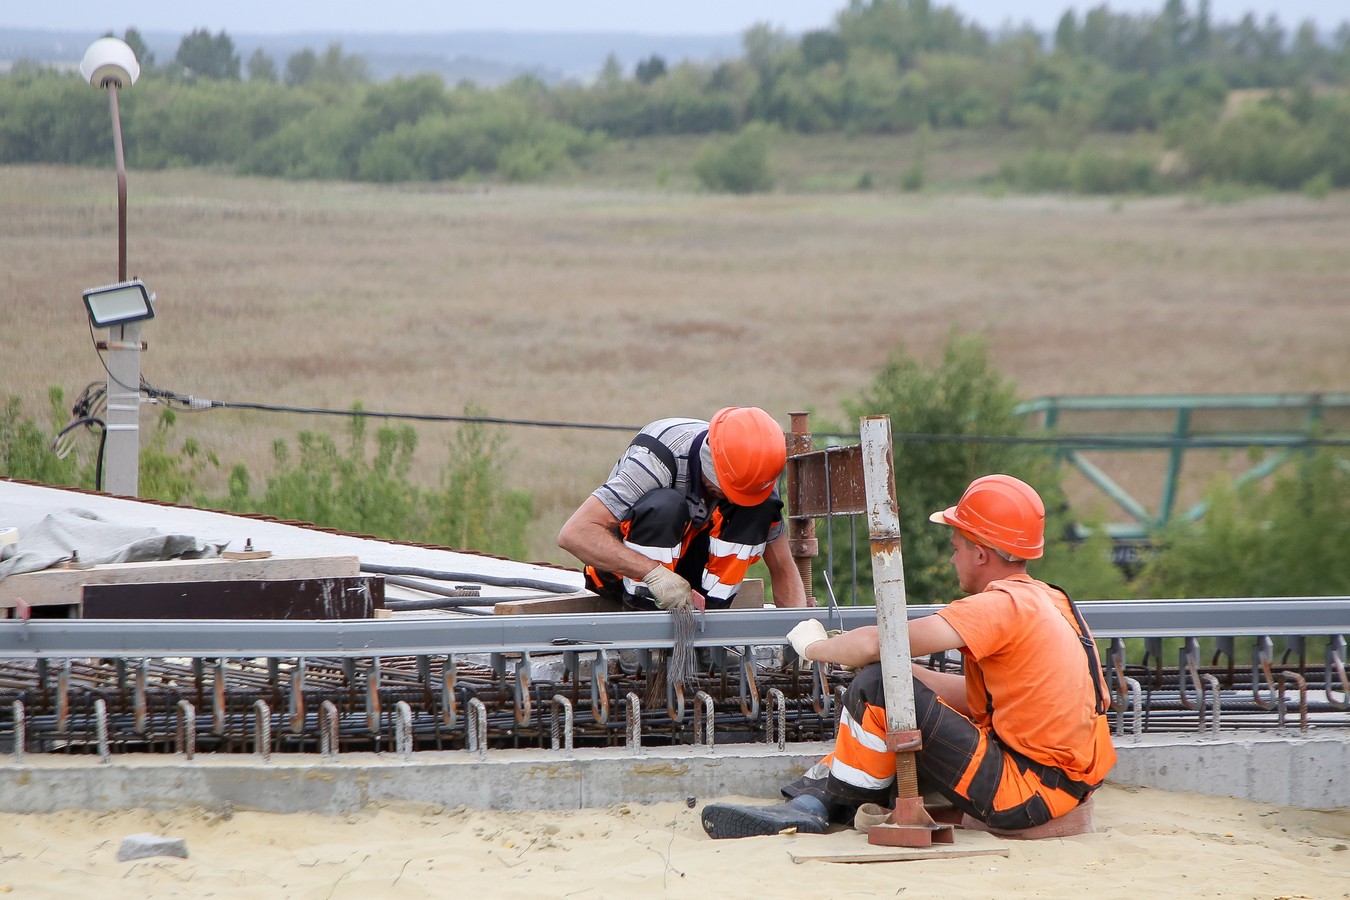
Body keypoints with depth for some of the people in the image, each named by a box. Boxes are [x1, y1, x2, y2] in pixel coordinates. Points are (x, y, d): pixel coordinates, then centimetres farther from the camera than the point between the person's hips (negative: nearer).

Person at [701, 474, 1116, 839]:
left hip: (1026, 792, -10)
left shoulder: (1001, 605, -15)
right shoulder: (1047, 600, 15)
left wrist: (814, 647, 0)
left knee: (876, 684, -14)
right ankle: (808, 805, 10)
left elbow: (876, 645, -19)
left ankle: (835, 797, 5)